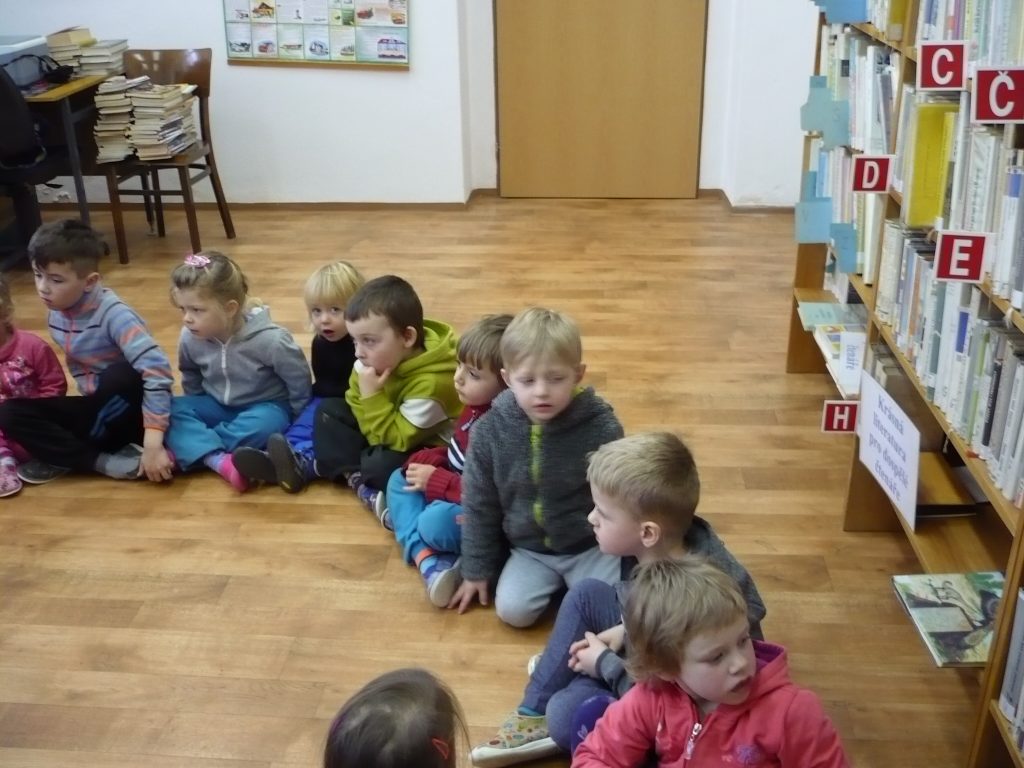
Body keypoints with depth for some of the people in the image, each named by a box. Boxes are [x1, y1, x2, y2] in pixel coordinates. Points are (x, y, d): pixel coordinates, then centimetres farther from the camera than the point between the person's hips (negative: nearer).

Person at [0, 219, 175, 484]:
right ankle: (103, 461, -20)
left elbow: (157, 370, -33)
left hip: (129, 412, -6)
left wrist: (152, 444, -37)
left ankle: (65, 456, -16)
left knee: (121, 376, -37)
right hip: (101, 407, 7)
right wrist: (94, 396, -7)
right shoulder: (56, 315, -1)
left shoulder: (114, 315, -23)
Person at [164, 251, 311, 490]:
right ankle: (219, 460, -39)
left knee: (265, 424, -38)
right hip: (218, 407, 5)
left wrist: (289, 422, -8)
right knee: (170, 409, -20)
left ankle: (189, 450, -25)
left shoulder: (269, 340, -28)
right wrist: (197, 413, 8)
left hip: (264, 408, -4)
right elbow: (192, 381, 8)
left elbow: (299, 383, -16)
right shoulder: (190, 338, -14)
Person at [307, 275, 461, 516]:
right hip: (394, 428, 8)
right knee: (329, 410, 0)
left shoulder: (431, 383, -35)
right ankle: (357, 480, -14)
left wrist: (372, 396, -33)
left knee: (380, 464, -35)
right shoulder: (379, 357, -12)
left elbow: (394, 440, -28)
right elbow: (356, 405, 0)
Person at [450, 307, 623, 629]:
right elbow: (478, 505, -2)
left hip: (591, 546, -2)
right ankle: (556, 581, 13)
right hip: (529, 549, 2)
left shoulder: (601, 427, -20)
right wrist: (476, 570, 3)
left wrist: (628, 558, -2)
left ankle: (577, 579, 14)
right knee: (512, 609, -17)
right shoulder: (490, 430, -13)